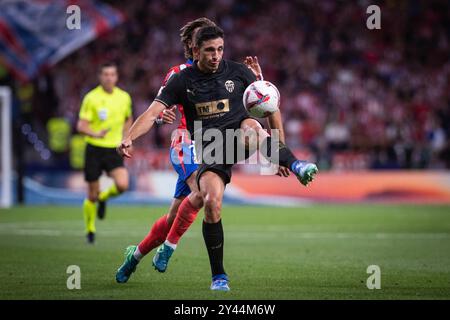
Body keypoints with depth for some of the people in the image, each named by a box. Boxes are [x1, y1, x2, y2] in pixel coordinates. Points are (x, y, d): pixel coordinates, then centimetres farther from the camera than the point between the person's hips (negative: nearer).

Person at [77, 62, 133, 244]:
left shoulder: (124, 97, 3)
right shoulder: (91, 98, -8)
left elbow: (128, 119, 23)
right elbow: (81, 126, -11)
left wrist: (123, 137, 11)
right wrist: (95, 134, -30)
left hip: (114, 149, 2)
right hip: (95, 149, -2)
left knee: (122, 185, -21)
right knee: (92, 195, 2)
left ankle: (103, 197, 14)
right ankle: (90, 230, 23)